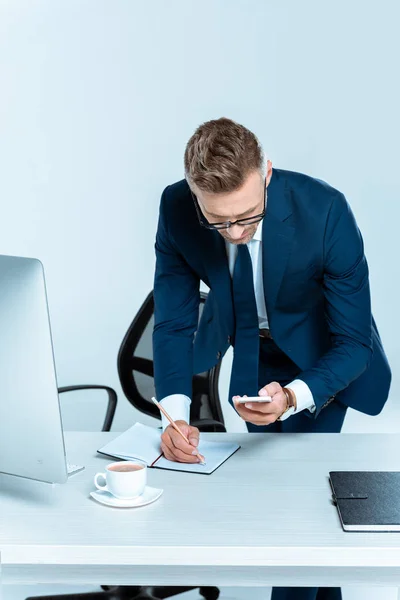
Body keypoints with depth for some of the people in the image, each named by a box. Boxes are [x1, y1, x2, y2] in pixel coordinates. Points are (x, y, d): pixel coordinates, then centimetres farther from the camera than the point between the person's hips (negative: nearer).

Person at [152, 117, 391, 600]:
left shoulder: (325, 211, -36)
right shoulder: (176, 208, -27)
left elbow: (354, 341, -29)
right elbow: (174, 322, -18)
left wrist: (293, 397, -47)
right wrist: (176, 415, -32)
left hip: (321, 356, -3)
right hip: (248, 346, 3)